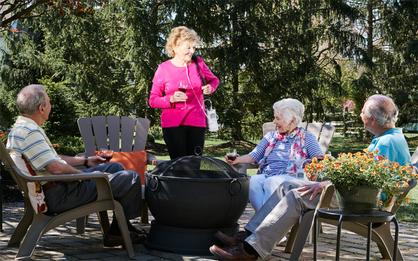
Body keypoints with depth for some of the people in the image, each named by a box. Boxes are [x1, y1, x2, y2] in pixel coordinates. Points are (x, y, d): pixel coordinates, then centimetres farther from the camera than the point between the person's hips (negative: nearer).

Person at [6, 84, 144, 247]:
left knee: (115, 168, 21)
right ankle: (117, 232, 6)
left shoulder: (21, 128, 15)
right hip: (58, 195, -12)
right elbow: (55, 167, -25)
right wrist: (84, 174, -10)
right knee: (131, 178, -12)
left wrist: (85, 161, 25)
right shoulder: (29, 132, -20)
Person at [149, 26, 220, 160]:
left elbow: (214, 80, 22)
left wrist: (210, 87, -1)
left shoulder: (198, 63, 4)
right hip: (172, 124, -2)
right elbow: (153, 100, 1)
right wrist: (171, 99, -17)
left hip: (196, 122, 2)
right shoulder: (163, 69, -2)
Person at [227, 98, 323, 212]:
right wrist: (237, 160, -2)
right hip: (266, 175, 4)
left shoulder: (306, 137, 15)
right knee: (252, 181, -32)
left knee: (272, 182, -38)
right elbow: (253, 156, 17)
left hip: (290, 177, -3)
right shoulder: (271, 136, 26)